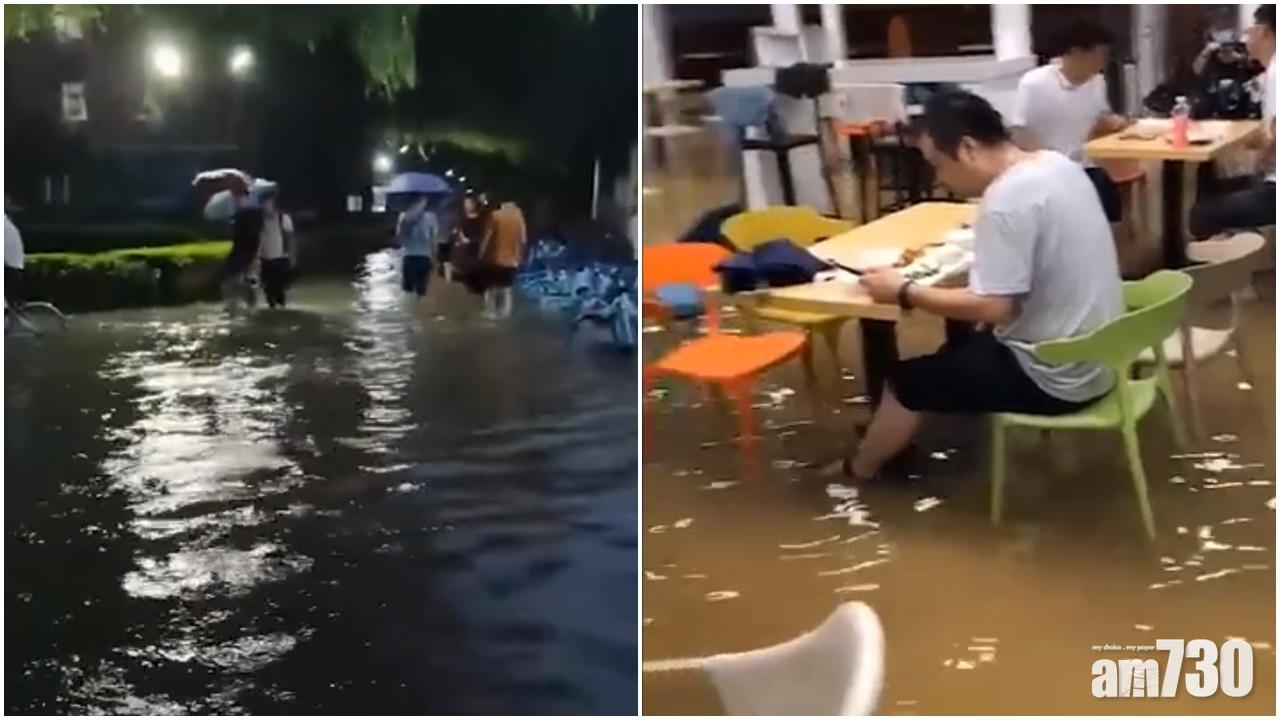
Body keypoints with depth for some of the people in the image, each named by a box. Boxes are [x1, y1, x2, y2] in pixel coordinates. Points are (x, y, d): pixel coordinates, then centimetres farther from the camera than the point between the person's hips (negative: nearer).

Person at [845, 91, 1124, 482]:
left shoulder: (1007, 199, -25)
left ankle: (857, 470, 32)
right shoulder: (1058, 164, 3)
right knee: (963, 346, 28)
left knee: (906, 381, 9)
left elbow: (992, 307, -26)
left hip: (1054, 378, -9)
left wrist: (904, 292, -15)